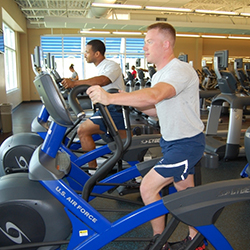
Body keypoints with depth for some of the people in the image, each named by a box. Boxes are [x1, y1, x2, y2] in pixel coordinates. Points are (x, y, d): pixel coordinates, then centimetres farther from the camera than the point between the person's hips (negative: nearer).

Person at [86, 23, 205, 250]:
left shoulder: (181, 71, -22)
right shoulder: (160, 75, 10)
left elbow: (153, 96, -41)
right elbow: (158, 108, 12)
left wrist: (110, 98, -45)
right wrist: (130, 101, -2)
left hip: (187, 143, -9)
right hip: (173, 141, 10)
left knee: (148, 187, -9)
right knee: (186, 194, 18)